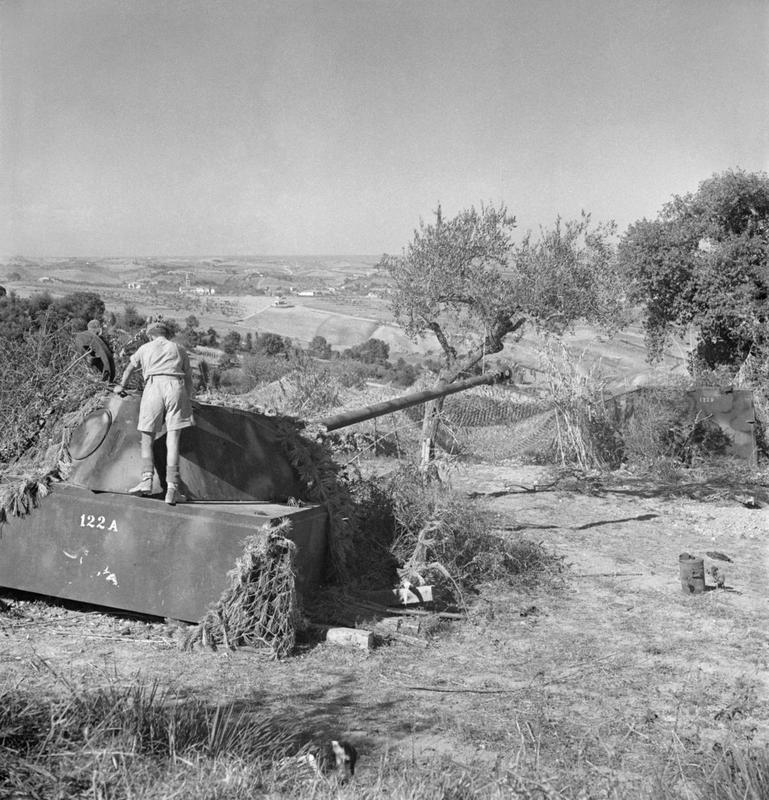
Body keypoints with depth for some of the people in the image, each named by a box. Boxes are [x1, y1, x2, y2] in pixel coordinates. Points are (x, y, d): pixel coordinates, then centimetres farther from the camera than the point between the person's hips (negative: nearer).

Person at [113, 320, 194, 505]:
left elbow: (129, 368, 38)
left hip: (153, 386, 0)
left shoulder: (145, 348, 24)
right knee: (172, 440, -4)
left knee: (147, 439, 9)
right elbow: (188, 378, 26)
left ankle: (147, 479, -8)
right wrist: (188, 399, 39)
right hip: (176, 386, 0)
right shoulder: (179, 349, 24)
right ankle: (172, 488, -11)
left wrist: (121, 386, 56)